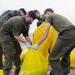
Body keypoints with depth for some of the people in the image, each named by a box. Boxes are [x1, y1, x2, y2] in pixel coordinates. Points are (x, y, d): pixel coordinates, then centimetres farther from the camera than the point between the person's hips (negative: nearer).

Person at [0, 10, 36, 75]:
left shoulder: (27, 24, 0)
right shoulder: (19, 21, -29)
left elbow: (26, 35, 7)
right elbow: (16, 36, -30)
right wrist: (26, 43, -28)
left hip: (12, 35, 10)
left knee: (18, 51, 14)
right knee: (10, 54, -19)